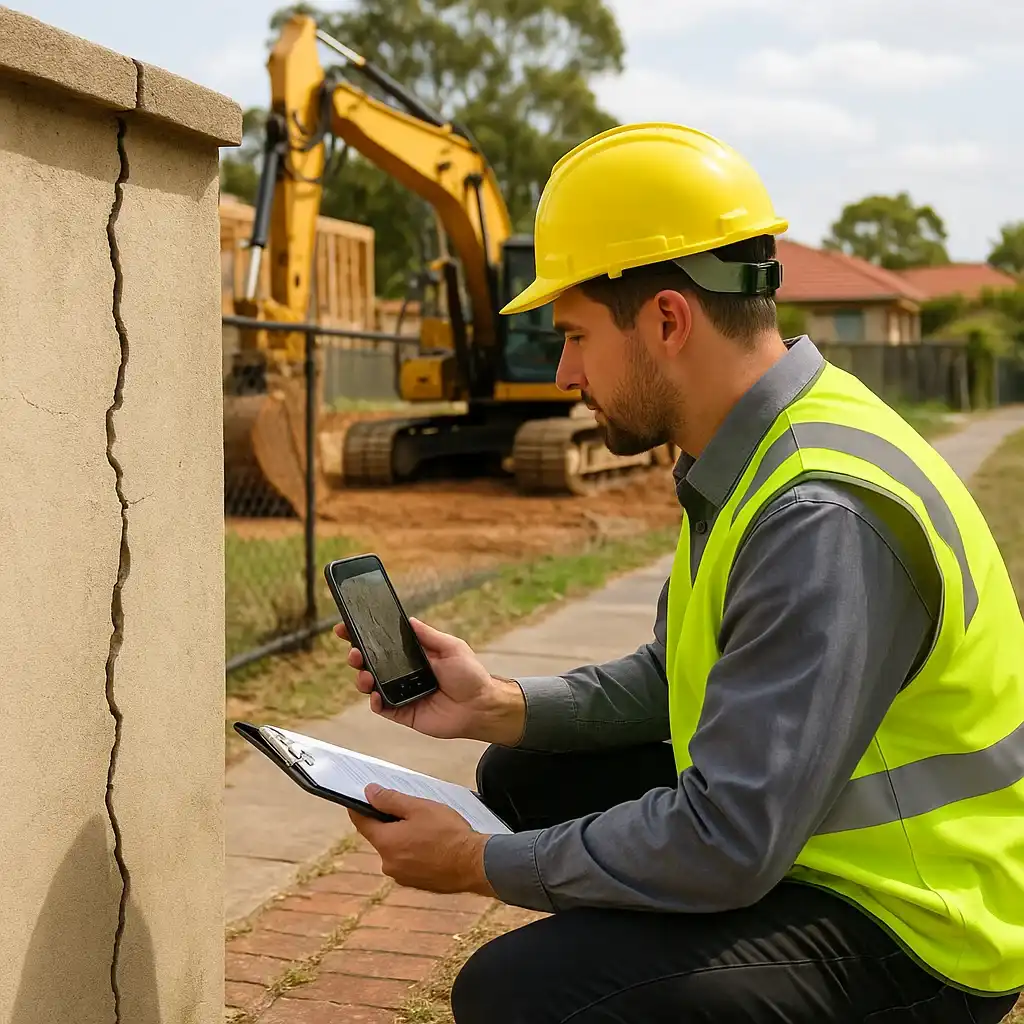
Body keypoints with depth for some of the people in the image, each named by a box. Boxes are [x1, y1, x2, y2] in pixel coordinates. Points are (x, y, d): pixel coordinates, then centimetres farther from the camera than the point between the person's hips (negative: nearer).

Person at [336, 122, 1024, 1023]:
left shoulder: (824, 519, -29)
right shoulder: (751, 456, 3)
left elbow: (729, 844, -29)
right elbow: (677, 680, 12)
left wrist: (482, 864, -18)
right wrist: (500, 707, -1)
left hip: (913, 932, -9)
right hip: (802, 839, 9)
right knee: (525, 779, 15)